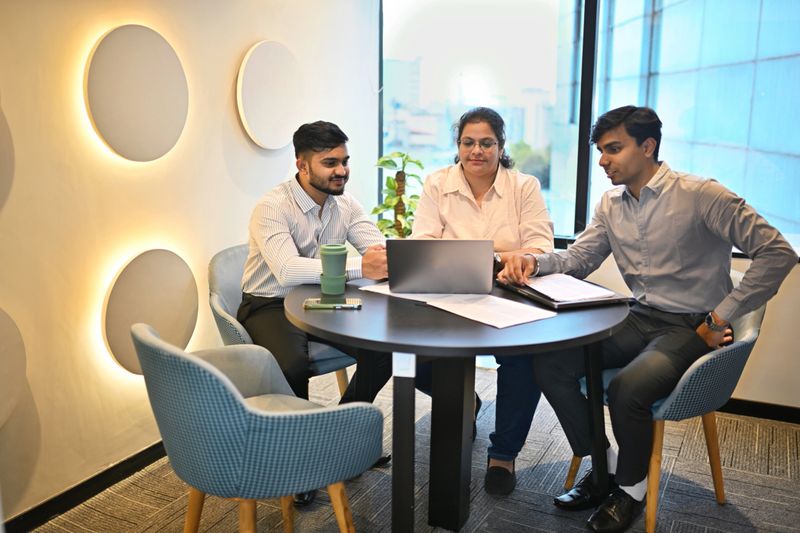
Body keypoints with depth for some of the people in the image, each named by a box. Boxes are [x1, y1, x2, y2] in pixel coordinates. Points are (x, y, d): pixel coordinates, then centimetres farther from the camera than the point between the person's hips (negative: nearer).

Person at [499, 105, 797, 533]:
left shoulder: (701, 195, -13)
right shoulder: (611, 204, 7)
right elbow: (577, 259, 6)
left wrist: (721, 318, -15)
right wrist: (534, 261, -15)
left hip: (691, 327, -6)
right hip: (639, 320, 6)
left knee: (627, 389, -31)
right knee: (548, 363, -13)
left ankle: (631, 486, 1)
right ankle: (604, 466, 6)